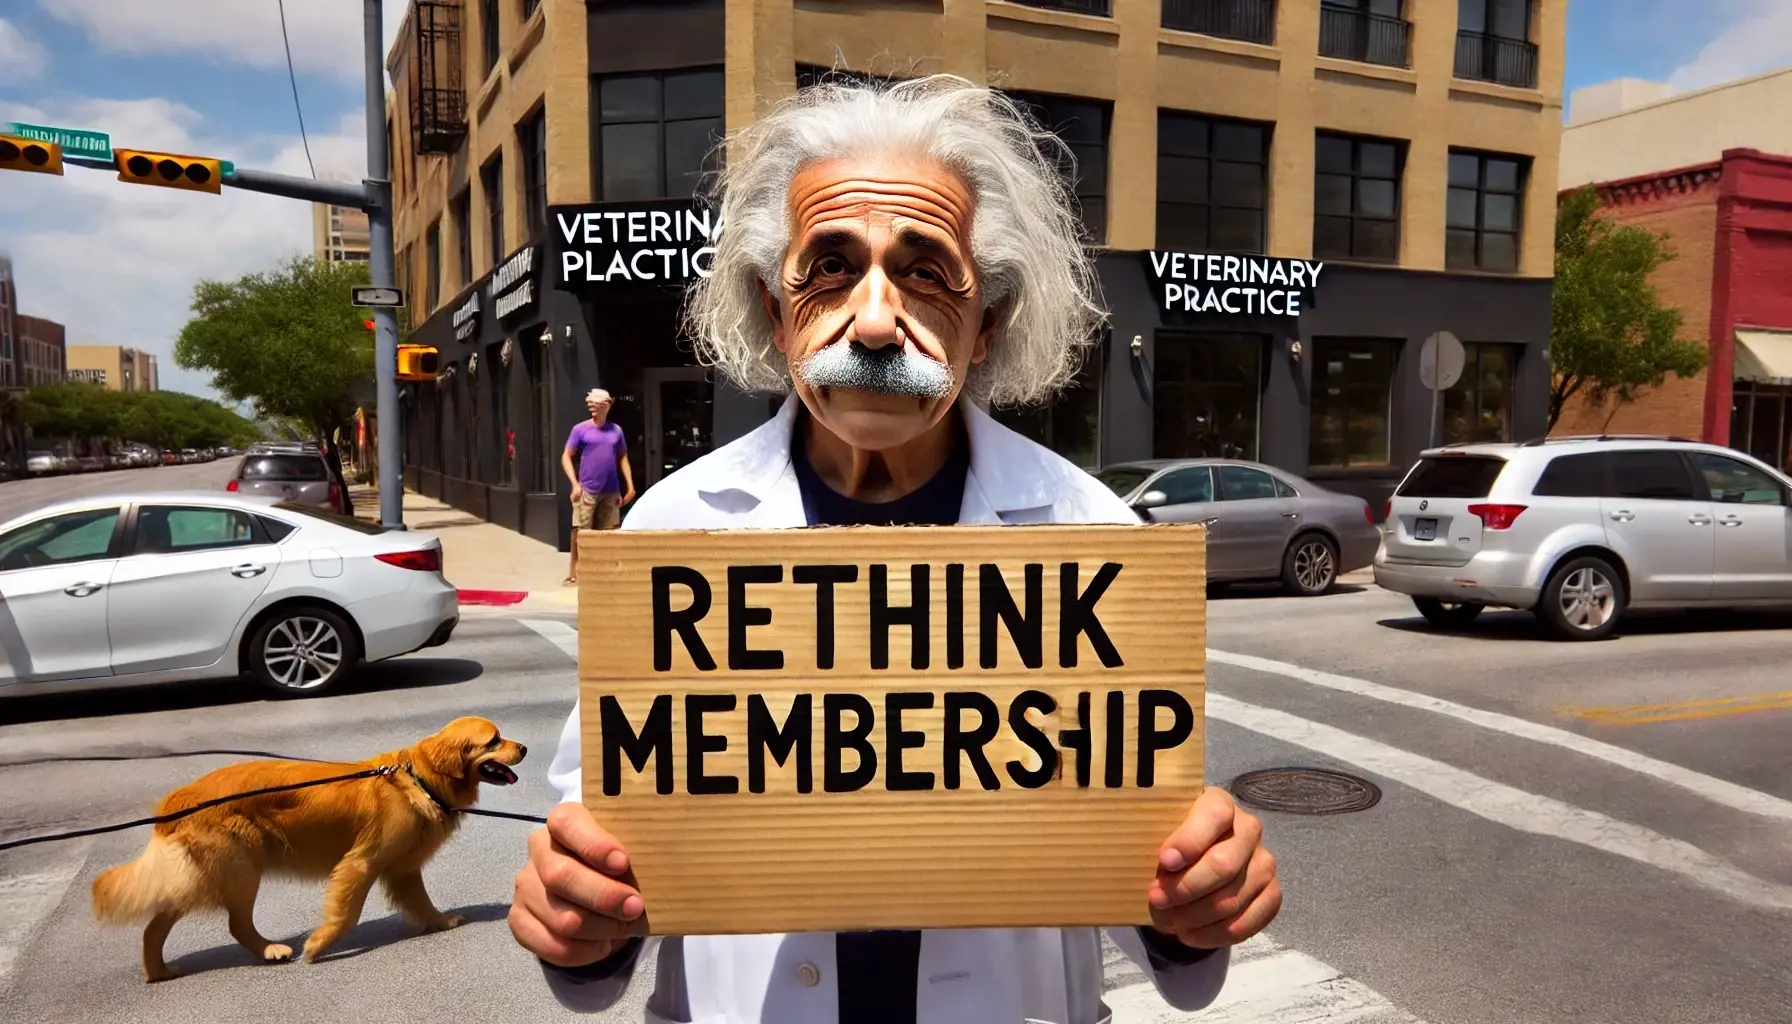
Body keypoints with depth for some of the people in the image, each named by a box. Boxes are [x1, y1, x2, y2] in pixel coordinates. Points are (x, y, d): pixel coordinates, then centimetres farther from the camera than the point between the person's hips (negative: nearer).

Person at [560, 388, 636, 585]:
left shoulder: (616, 430, 9)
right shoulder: (581, 429, -2)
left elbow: (623, 458, 15)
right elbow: (566, 457, -1)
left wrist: (630, 485, 7)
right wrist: (575, 484, -11)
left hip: (611, 491, 4)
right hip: (587, 490, -3)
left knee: (609, 532, 7)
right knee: (579, 530, -6)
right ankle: (574, 571, 1)